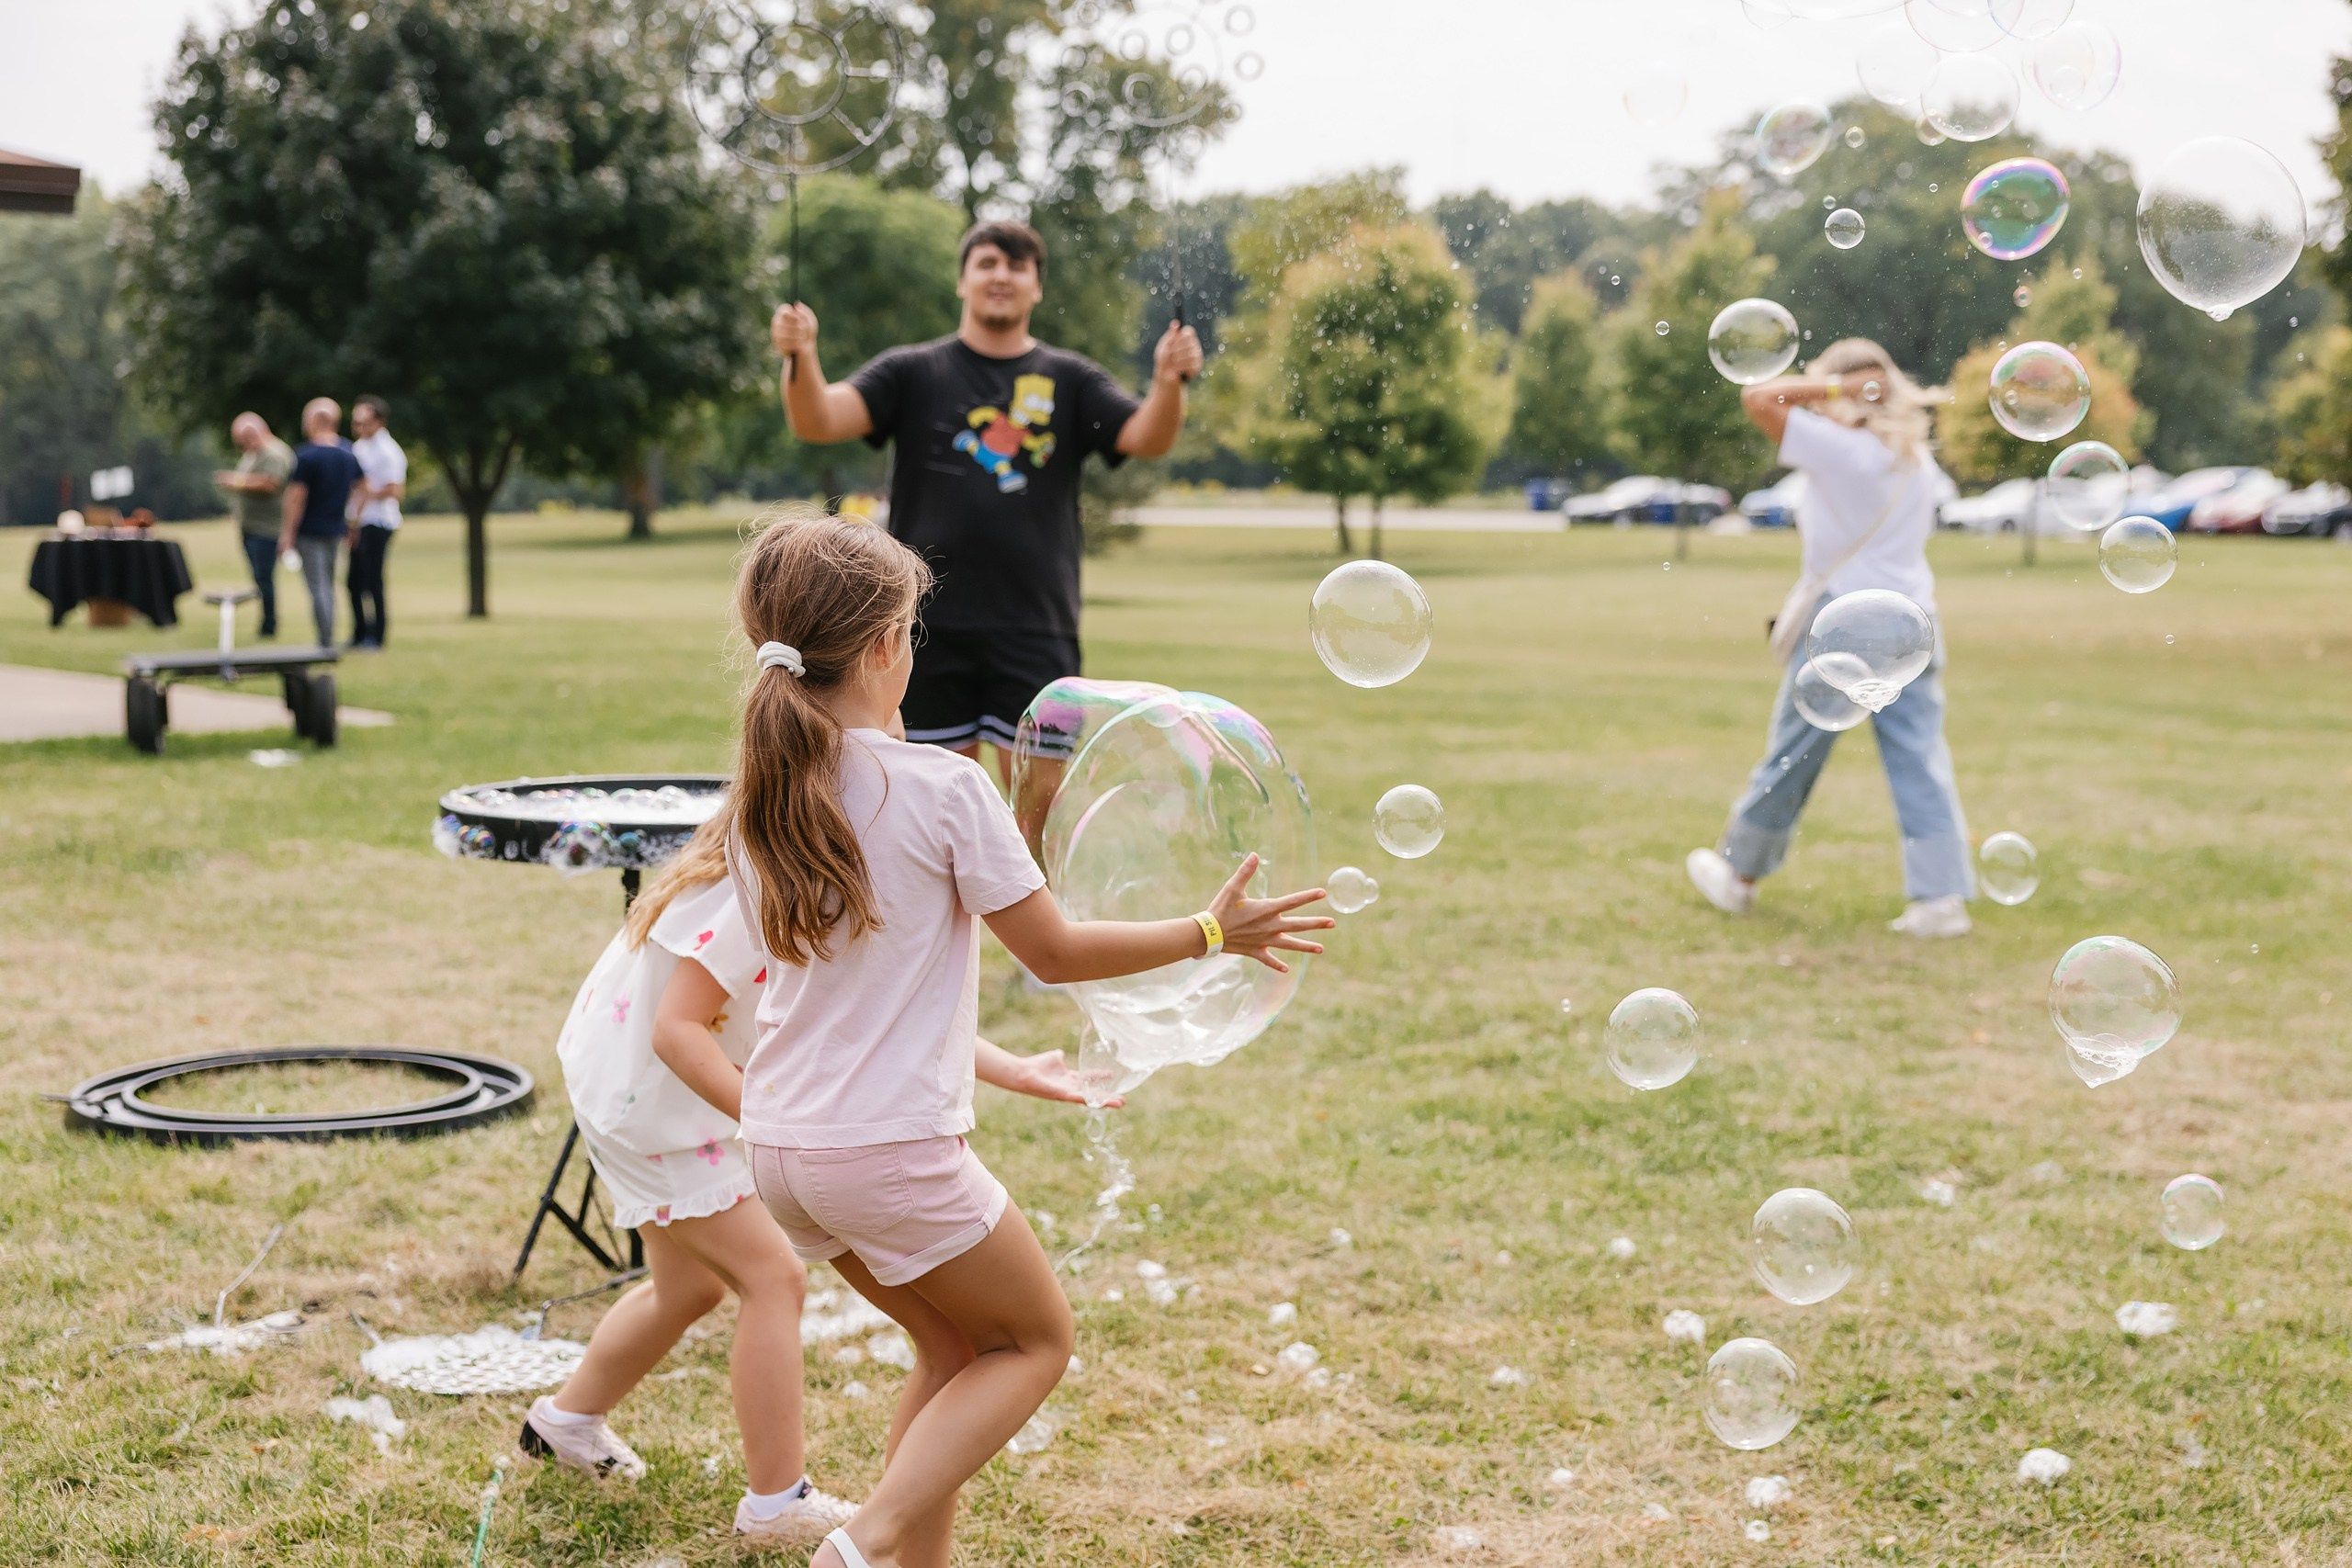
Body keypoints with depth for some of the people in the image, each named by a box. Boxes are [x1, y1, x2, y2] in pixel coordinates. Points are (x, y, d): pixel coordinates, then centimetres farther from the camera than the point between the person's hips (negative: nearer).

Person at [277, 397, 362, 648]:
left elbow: (297, 498, -15)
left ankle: (326, 643, -8)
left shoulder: (306, 455, -15)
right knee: (328, 585, 16)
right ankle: (329, 640, 18)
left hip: (309, 531, -7)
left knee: (317, 586, -5)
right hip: (335, 530, 7)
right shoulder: (348, 453, 5)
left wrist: (288, 533, -10)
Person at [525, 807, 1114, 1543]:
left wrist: (1016, 1071, -11)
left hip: (637, 1088, 10)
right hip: (643, 1096, -10)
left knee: (692, 1285, 22)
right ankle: (777, 1504, -1)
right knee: (774, 1276, -10)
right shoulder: (753, 897, -29)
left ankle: (566, 1421, 43)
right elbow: (677, 1029, -30)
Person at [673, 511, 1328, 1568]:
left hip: (781, 1151, 7)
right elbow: (1056, 952, -6)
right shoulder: (943, 788, -14)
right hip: (894, 1152, -7)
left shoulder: (760, 801, 5)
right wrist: (1208, 935, 4)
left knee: (957, 1346, 24)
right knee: (1037, 1341, 14)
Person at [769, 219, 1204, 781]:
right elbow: (817, 422, -6)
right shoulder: (912, 372, 7)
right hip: (931, 628, 0)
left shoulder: (1071, 381, 9)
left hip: (1037, 631, 0)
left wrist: (1168, 382, -28)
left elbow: (1147, 438, -6)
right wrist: (801, 357, -27)